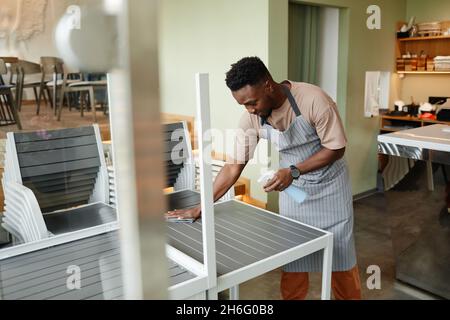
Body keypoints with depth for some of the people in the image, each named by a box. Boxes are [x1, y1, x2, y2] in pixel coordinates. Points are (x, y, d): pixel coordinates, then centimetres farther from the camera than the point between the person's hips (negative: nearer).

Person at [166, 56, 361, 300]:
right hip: (293, 187, 3)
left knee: (339, 254, 9)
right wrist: (200, 208, -12)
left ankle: (348, 296, 31)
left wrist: (293, 171, -30)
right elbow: (234, 166, -11)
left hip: (328, 185, -3)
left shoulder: (313, 100, -29)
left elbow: (336, 148, -19)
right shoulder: (252, 117, -16)